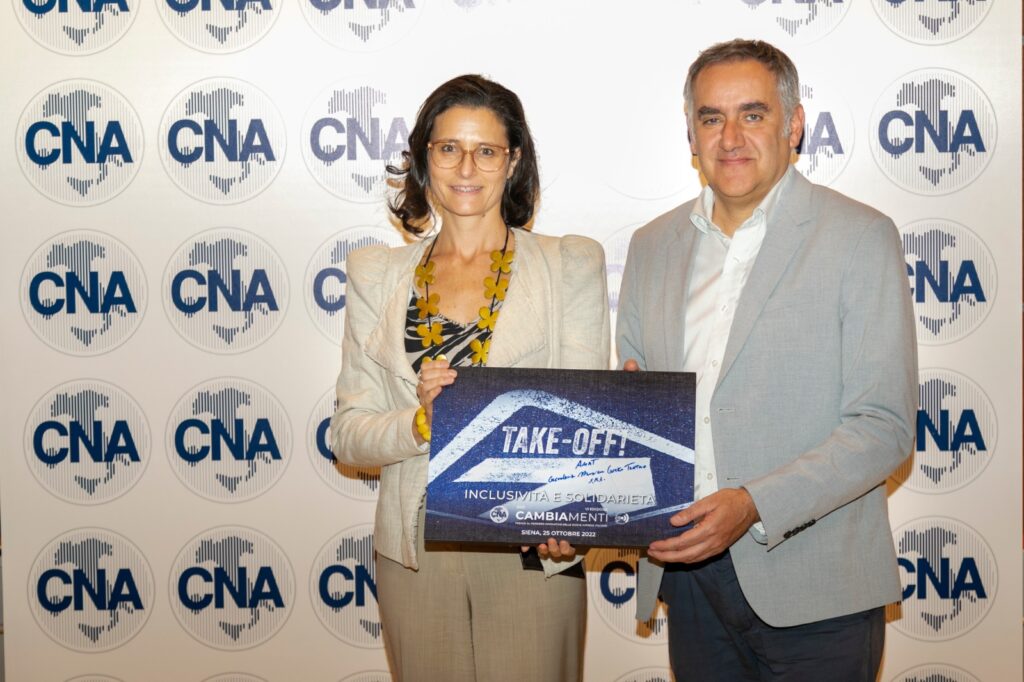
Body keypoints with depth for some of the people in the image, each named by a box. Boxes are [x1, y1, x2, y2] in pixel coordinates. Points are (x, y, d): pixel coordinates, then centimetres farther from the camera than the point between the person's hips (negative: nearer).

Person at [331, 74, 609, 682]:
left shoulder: (571, 265, 2)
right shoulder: (377, 276, 6)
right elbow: (348, 435, 4)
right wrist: (420, 424, -17)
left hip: (532, 548, -2)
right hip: (416, 553, 2)